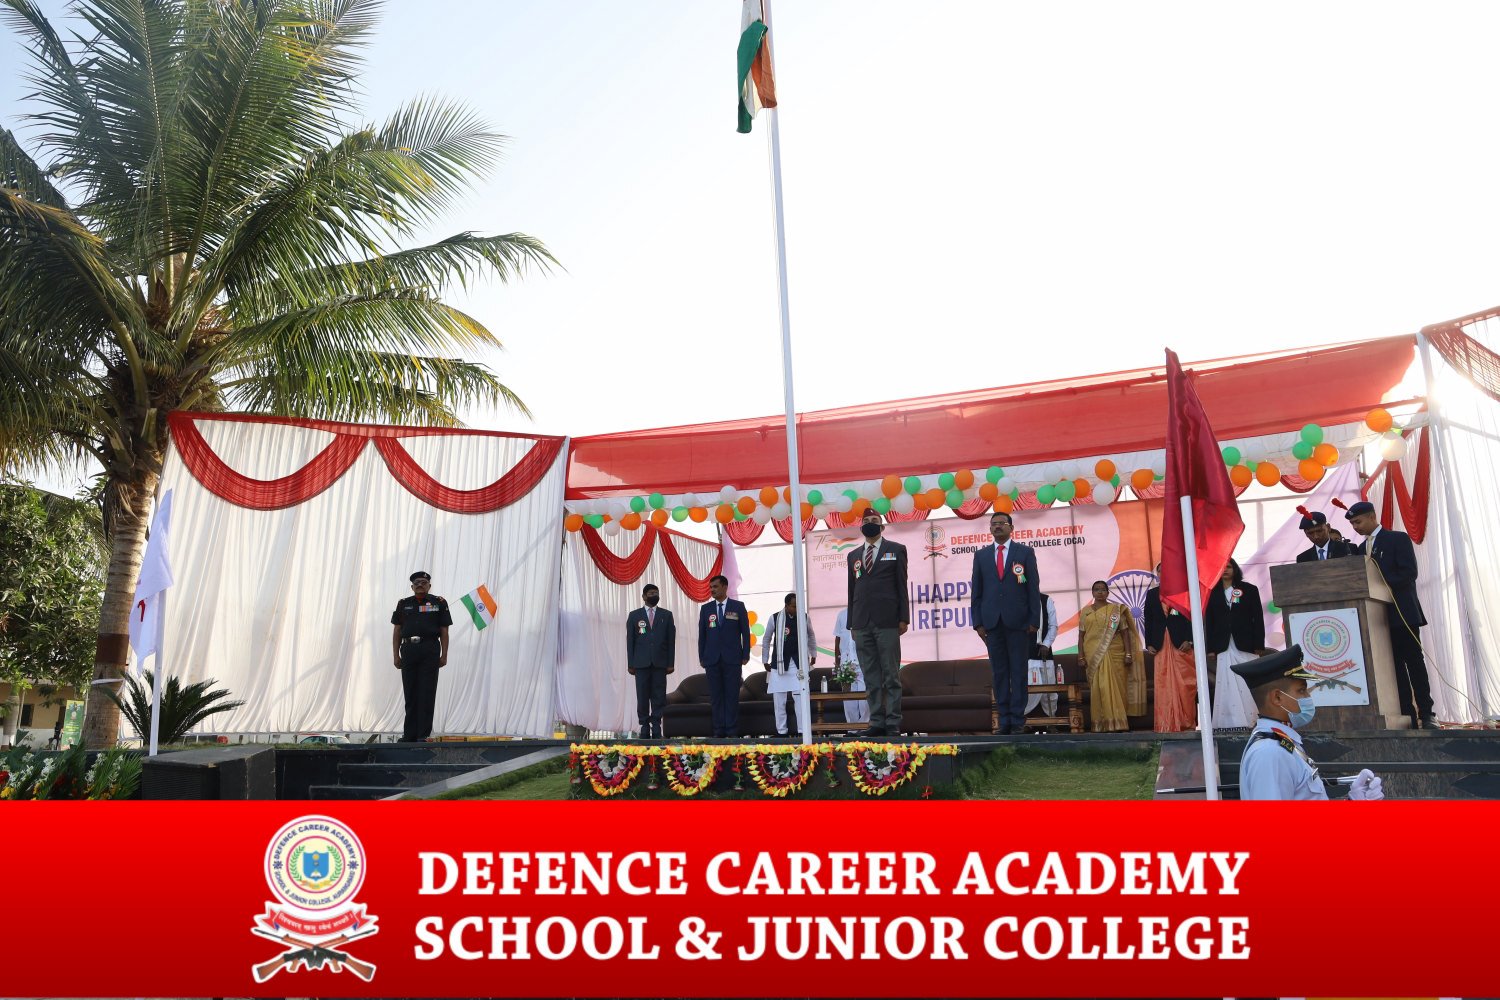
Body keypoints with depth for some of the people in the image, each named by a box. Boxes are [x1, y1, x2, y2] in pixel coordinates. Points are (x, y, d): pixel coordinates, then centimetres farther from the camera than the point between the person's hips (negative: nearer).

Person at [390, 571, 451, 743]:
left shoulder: (439, 603, 6)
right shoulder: (403, 604, 13)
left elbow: (444, 631, 4)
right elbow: (397, 631, 13)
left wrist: (444, 655, -2)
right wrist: (396, 655, 6)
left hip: (430, 651, -3)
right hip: (408, 649, 3)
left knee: (427, 694, -3)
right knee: (410, 694, 7)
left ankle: (423, 735, 1)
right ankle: (410, 735, 14)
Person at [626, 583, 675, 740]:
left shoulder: (667, 615, 10)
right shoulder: (634, 615, 8)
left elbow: (671, 640, 7)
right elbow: (630, 641, 6)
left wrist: (671, 663, 0)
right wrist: (630, 664, 0)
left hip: (660, 662, 0)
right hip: (641, 662, 0)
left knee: (659, 696, -2)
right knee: (642, 696, 0)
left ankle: (656, 727, 4)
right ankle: (645, 726, 6)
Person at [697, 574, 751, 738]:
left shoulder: (738, 607, 3)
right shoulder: (705, 609, 9)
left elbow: (745, 632, 3)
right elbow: (702, 634, 9)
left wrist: (745, 655, -2)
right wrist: (701, 657, 4)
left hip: (732, 658, -2)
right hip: (712, 659, 2)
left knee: (732, 695, -2)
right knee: (715, 696, 3)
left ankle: (732, 731, 2)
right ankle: (719, 731, 7)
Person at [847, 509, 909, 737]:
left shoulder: (896, 550, 8)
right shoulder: (853, 556, 17)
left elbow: (902, 586, 3)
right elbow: (852, 591, 15)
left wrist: (904, 618, -4)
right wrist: (851, 624, 10)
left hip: (887, 622, -3)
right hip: (862, 624, 4)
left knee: (891, 675, -2)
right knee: (871, 678, 4)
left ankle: (893, 723, 1)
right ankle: (877, 723, 7)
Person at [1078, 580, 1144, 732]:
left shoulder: (1116, 610, 6)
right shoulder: (1085, 611, 11)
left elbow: (1125, 632, 3)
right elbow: (1081, 635, 10)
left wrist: (1128, 654, -6)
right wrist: (1081, 656, 2)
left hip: (1113, 655, -1)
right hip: (1093, 656, 1)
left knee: (1115, 686, -5)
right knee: (1098, 688, -2)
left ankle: (1117, 723, -1)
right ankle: (1101, 724, 0)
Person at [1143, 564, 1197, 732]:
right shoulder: (1151, 594, 14)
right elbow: (1148, 620, 11)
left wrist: (1189, 640, -11)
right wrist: (1149, 644, 2)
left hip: (1181, 644, -2)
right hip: (1160, 646, 2)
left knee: (1184, 684, -2)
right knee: (1163, 685, -1)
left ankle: (1186, 722, 4)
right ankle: (1166, 724, 0)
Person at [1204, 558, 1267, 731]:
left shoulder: (1249, 590, 8)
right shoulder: (1212, 593, 10)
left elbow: (1258, 618, 3)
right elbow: (1208, 622, 6)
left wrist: (1259, 645, -5)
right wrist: (1211, 648, -1)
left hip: (1245, 645, -1)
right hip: (1224, 646, 1)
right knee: (1228, 685, -4)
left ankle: (1251, 719, 3)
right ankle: (1232, 721, -5)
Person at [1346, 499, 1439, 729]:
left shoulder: (1398, 539, -2)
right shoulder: (1361, 548, 17)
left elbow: (1409, 573, -12)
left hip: (1402, 612, -6)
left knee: (1414, 662, -3)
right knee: (1395, 665, 4)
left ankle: (1426, 714, 2)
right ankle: (1407, 715, 4)